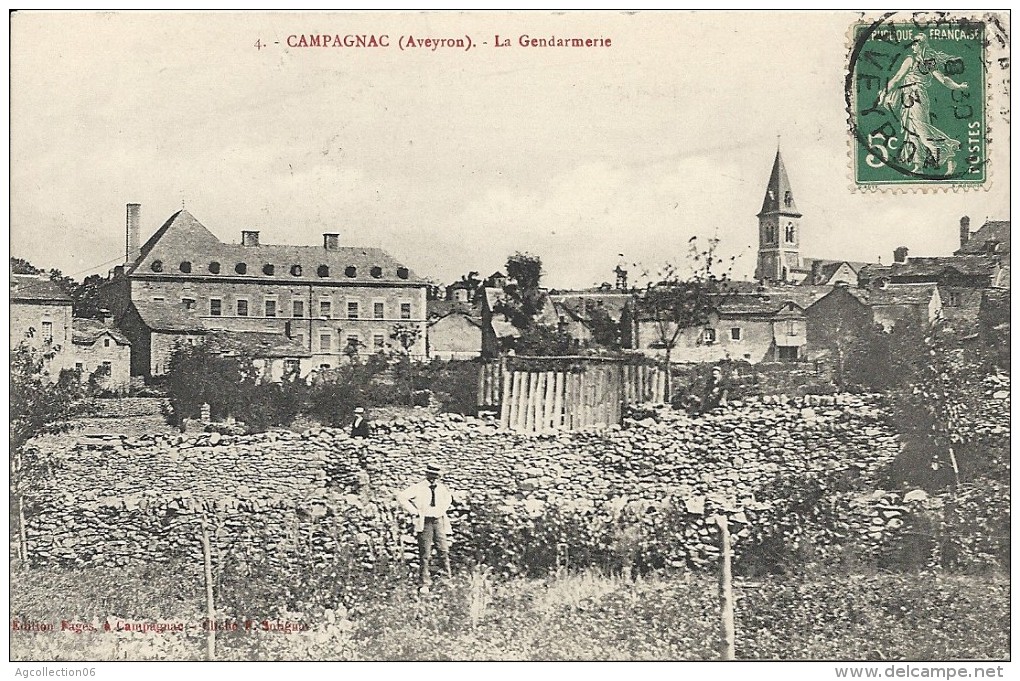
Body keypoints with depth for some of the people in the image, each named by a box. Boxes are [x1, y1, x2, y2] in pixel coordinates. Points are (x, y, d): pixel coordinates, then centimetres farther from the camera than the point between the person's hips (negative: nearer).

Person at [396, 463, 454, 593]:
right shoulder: (418, 488, -9)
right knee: (425, 555, -2)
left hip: (439, 521, 4)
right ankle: (424, 584, 4)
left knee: (444, 551, 1)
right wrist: (414, 511, -12)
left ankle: (449, 578, 11)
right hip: (424, 522, -4)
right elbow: (401, 497, -14)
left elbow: (448, 498, 29)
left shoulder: (442, 488, 7)